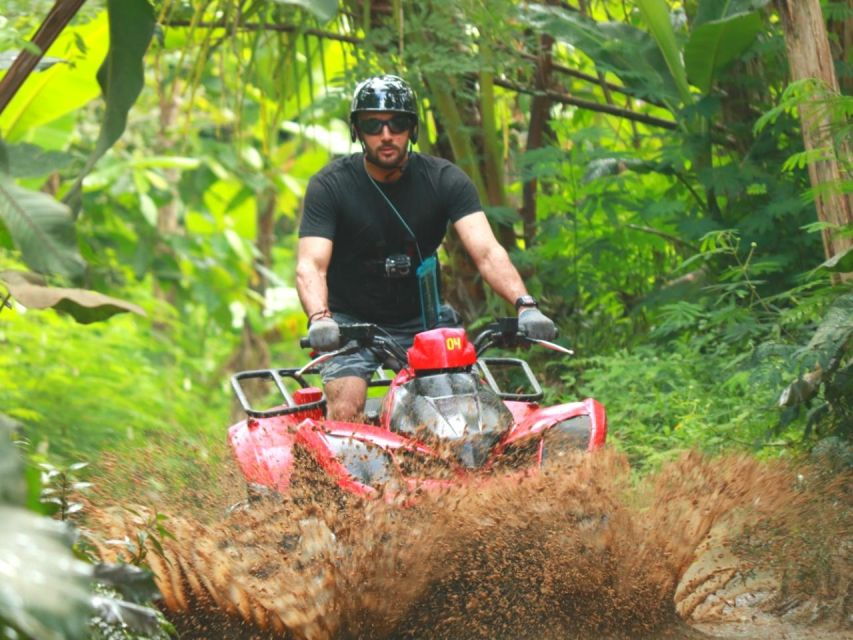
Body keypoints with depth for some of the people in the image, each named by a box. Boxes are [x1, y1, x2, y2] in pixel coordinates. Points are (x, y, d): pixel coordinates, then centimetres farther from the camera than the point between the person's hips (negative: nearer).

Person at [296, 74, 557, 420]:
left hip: (422, 320, 2)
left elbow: (486, 251, -20)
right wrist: (319, 319, -45)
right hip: (350, 323, -2)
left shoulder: (445, 180, -8)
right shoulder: (329, 185, -12)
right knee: (345, 411, -24)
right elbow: (310, 265, -23)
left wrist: (524, 304, -38)